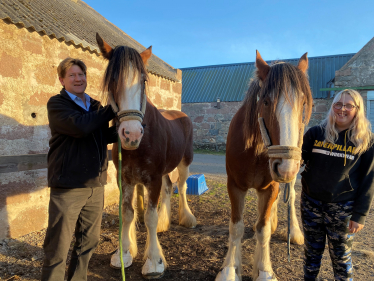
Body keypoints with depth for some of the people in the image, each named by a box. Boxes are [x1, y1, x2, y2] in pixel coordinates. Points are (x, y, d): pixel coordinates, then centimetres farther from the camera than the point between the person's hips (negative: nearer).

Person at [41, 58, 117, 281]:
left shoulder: (96, 107, 14)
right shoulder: (57, 104, -4)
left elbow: (106, 136, 9)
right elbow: (80, 126, -22)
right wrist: (111, 110, -14)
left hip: (96, 185, 6)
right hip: (67, 186, -6)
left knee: (89, 241, 17)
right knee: (58, 247, 4)